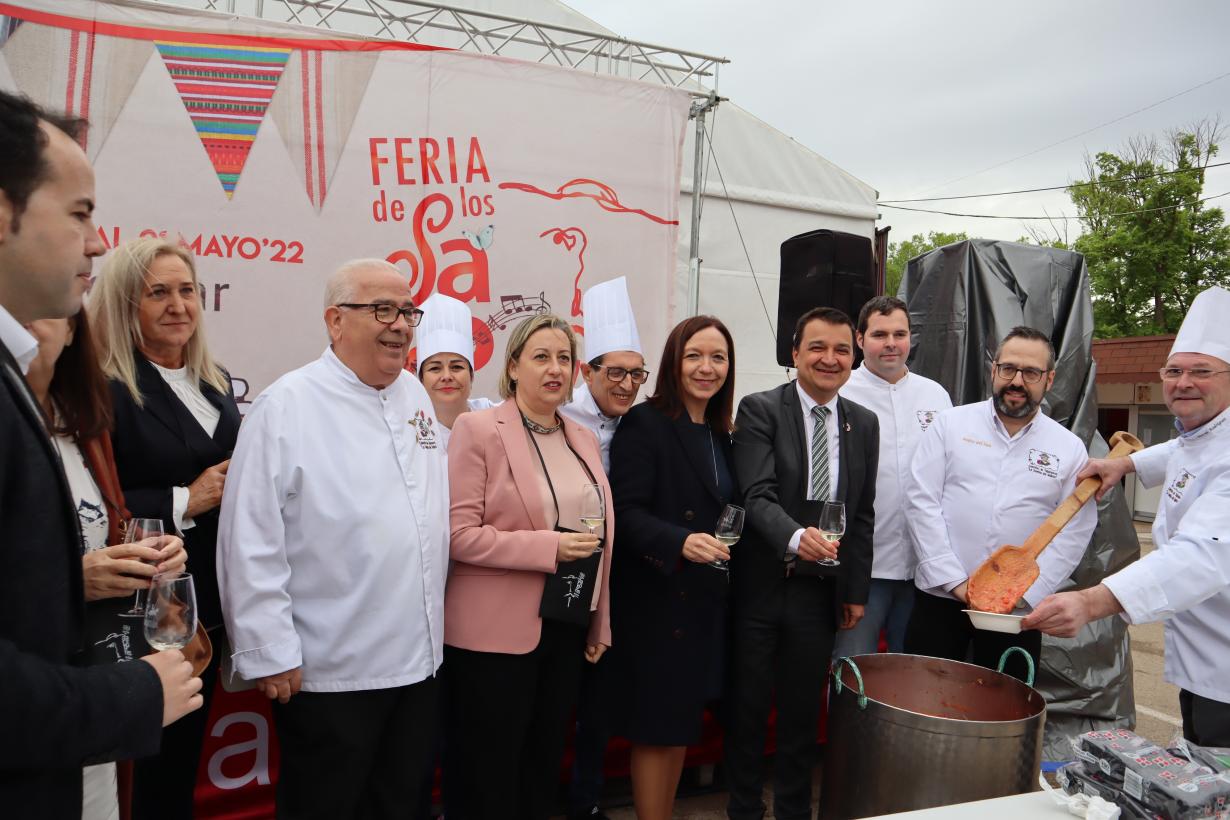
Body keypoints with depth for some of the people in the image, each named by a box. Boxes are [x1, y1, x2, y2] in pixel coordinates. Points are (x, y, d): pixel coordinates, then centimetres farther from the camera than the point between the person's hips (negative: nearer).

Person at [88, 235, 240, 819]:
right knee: (162, 759, 9)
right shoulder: (103, 392, -15)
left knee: (187, 750, 21)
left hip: (212, 602, 7)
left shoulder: (216, 383, 9)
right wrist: (182, 503, -21)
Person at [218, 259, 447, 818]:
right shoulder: (288, 406, -13)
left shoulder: (416, 396, 7)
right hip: (329, 672, -6)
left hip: (421, 660, 6)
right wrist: (271, 654, -13)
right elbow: (251, 545, -15)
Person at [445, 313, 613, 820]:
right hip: (497, 631, -6)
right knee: (491, 774, 9)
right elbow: (457, 534, -15)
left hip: (567, 626, 6)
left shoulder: (584, 439, 9)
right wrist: (548, 547, -21)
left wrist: (601, 623, 13)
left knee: (544, 764, 20)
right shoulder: (478, 429, -9)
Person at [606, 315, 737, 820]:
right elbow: (625, 512, -18)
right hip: (656, 600, -7)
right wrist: (680, 542, -32)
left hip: (706, 601, 7)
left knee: (683, 722, 16)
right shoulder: (645, 423, -11)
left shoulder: (721, 434, 11)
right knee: (655, 726, 4)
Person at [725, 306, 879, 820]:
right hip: (760, 586, -3)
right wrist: (795, 536, -38)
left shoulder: (864, 424, 6)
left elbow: (863, 514, 9)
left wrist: (856, 590, 8)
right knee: (747, 707, 11)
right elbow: (757, 494, -19)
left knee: (804, 710, 15)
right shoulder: (760, 410, -8)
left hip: (820, 590, 3)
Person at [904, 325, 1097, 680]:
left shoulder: (1069, 448, 5)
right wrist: (954, 580, -10)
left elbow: (1074, 532, 2)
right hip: (940, 597, -1)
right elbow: (921, 500, -5)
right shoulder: (951, 423, 1)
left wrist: (1025, 593, -9)